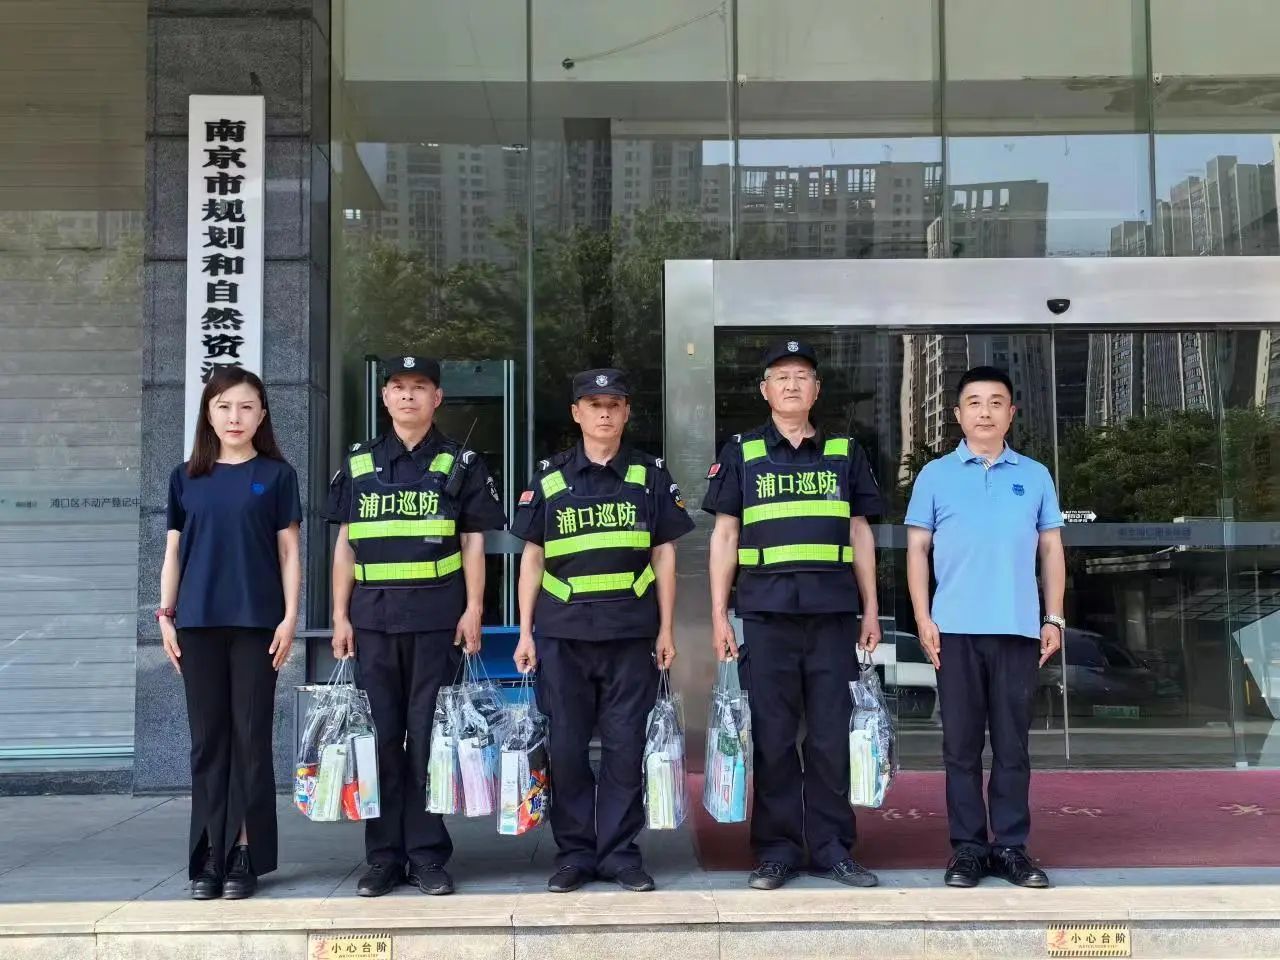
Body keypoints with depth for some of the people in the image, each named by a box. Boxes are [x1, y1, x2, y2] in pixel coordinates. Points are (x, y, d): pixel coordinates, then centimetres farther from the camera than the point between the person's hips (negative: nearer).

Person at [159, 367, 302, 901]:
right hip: (199, 623, 2)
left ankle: (245, 856, 7)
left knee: (251, 738, 1)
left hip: (256, 623, -2)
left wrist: (290, 618, -6)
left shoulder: (276, 475, 3)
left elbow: (289, 552, 2)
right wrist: (165, 614, 4)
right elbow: (174, 551, 12)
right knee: (208, 739, 5)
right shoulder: (186, 478, 10)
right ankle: (208, 857, 12)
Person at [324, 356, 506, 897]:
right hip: (373, 617, 2)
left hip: (437, 618, -2)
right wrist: (340, 615, 6)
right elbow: (345, 545, 12)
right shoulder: (358, 464, 13)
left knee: (429, 737, 0)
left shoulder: (460, 465, 7)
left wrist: (473, 610, -4)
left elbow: (473, 543, 5)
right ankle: (384, 857, 13)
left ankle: (428, 856, 8)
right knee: (381, 737, 5)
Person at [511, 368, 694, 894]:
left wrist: (666, 629, 3)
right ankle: (574, 852, 16)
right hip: (563, 632, 1)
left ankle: (620, 851, 14)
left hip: (631, 632, 0)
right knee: (566, 747, 4)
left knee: (625, 746, 3)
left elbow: (664, 555, 8)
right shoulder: (549, 477, 8)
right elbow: (532, 558, 9)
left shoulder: (651, 475, 7)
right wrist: (525, 632, 4)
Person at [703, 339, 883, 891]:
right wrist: (719, 615, 0)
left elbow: (860, 534, 14)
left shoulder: (844, 452, 13)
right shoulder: (741, 453, 8)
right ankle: (776, 850, 12)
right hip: (766, 611, -1)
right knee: (772, 737, 2)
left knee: (831, 736, 3)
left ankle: (832, 849, 13)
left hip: (833, 612, 1)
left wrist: (871, 611, 9)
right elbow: (724, 536, 6)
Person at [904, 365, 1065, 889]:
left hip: (1018, 629, 1)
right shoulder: (936, 475, 6)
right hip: (956, 629, -1)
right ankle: (967, 846, 12)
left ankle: (1011, 845, 14)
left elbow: (1051, 550, 12)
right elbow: (917, 549, 5)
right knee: (961, 743, 4)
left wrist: (1054, 618, 4)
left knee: (1012, 744, 5)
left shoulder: (1035, 476, 10)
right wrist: (923, 619, -3)